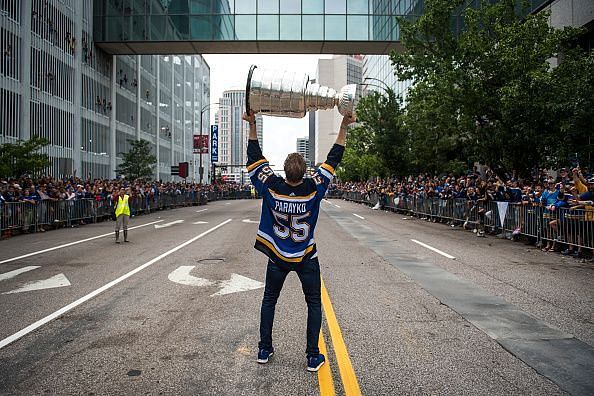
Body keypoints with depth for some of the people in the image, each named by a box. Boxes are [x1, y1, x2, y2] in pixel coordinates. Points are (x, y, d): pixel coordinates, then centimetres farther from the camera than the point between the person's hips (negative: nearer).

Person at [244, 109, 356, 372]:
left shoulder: (271, 187, -19)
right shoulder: (313, 189, -21)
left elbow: (255, 158, -10)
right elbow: (333, 160, -13)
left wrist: (252, 125, -7)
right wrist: (344, 127, -10)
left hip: (277, 257, 1)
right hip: (306, 259, -1)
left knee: (269, 300, 19)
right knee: (314, 304, 13)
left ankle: (264, 350, 25)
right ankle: (313, 357, 13)